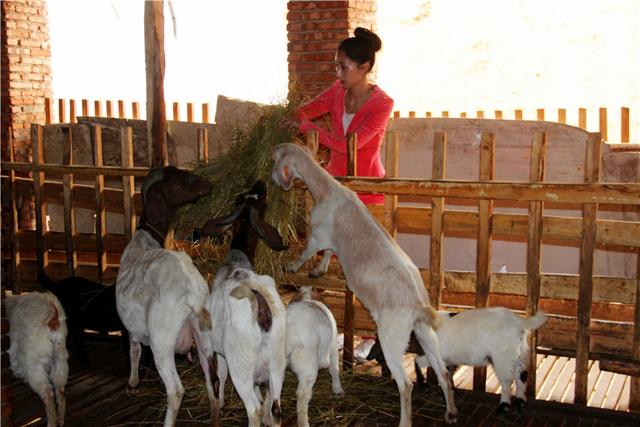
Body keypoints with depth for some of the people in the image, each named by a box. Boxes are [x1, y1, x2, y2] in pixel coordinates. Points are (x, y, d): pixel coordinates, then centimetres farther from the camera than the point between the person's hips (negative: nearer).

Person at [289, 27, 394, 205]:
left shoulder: (382, 104, -16)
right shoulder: (339, 90, 3)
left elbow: (348, 145, -23)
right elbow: (306, 110, -4)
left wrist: (306, 126, -22)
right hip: (335, 178, 5)